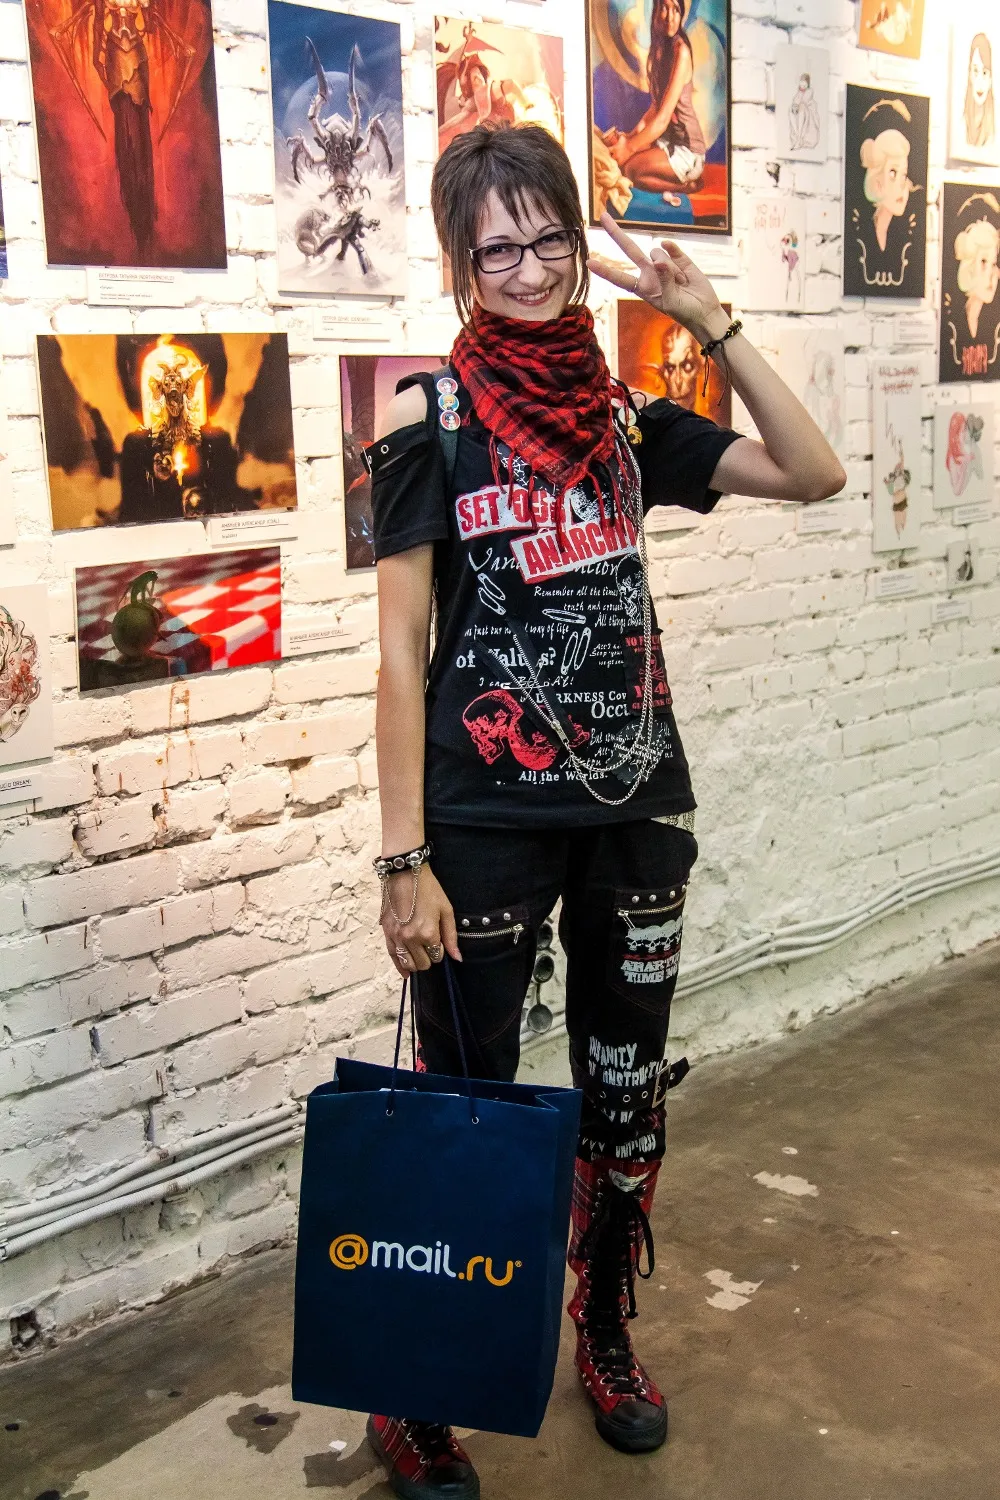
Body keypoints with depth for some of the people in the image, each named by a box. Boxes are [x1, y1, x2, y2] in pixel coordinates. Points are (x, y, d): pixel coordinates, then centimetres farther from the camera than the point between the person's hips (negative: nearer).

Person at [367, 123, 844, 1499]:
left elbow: (815, 473, 6)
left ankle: (605, 1338, 39)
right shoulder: (432, 415, -6)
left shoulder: (621, 415, 7)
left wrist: (712, 322, -2)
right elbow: (402, 651, -9)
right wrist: (404, 859, -13)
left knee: (628, 1096, 16)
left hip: (638, 811, 5)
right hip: (486, 822, -4)